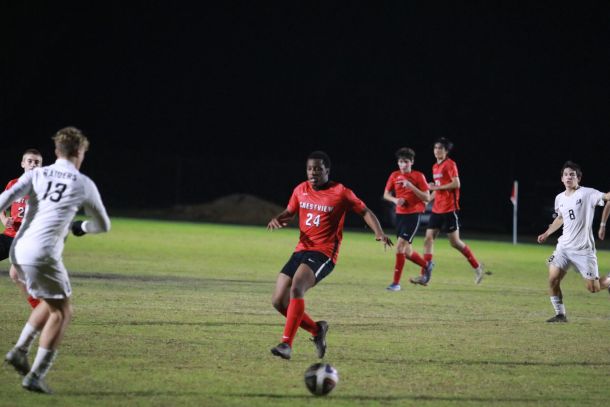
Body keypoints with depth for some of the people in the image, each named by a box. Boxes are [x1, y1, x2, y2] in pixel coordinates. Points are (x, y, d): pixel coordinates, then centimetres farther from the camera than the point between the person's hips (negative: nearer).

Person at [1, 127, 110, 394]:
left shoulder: (36, 174, 12)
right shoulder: (84, 184, 6)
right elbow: (103, 225, 19)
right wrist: (80, 227, 38)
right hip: (43, 254, -5)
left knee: (52, 303, 25)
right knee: (61, 313, 7)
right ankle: (35, 376, -2)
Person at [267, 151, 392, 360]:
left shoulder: (341, 193, -5)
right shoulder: (301, 190, 10)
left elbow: (365, 211, 3)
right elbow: (290, 212, 25)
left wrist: (379, 232, -14)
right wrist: (276, 219, 2)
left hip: (323, 254, -7)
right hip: (301, 250, 7)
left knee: (296, 288, -31)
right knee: (279, 301, 0)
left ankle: (287, 344, -32)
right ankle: (317, 329, 23)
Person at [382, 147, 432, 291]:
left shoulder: (418, 176, -6)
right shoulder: (394, 176, 6)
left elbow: (427, 198, -9)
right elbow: (386, 194, 11)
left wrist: (411, 186, -20)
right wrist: (395, 200, -10)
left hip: (414, 214, -6)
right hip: (400, 214, 6)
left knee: (400, 245, -17)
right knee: (407, 252, 11)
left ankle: (396, 283, -13)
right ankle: (427, 265, 40)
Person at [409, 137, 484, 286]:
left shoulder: (450, 164, -9)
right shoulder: (435, 167, 15)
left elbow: (456, 184, -19)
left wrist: (437, 187, -18)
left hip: (449, 209, -8)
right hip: (437, 209, 8)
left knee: (455, 242, -4)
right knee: (428, 239, -1)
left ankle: (477, 268, 12)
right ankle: (425, 276, -3)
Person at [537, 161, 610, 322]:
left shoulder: (587, 193, -9)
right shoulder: (560, 198, 10)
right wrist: (547, 234, 23)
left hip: (583, 249, -5)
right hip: (564, 247, 5)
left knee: (593, 288, -3)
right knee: (553, 280, -10)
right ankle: (560, 314, 3)